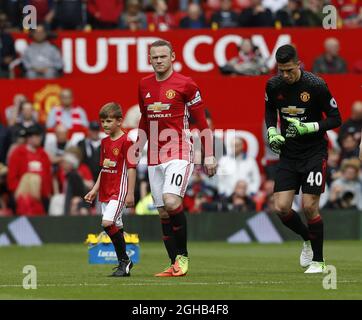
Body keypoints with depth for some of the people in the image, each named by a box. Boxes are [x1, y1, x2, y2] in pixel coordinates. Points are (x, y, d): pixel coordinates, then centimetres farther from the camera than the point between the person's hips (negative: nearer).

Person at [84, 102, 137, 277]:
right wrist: (95, 190, 15)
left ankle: (124, 260, -8)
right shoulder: (104, 142, 14)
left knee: (108, 223, -20)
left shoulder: (126, 141, -10)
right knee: (116, 227, 9)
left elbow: (131, 168, -11)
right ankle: (123, 263, 15)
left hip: (119, 190, -8)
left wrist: (130, 193, -13)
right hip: (105, 191, 8)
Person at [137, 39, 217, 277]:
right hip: (155, 157, 6)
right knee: (163, 213, 4)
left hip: (179, 153, -6)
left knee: (171, 202, -24)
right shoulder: (144, 85, 11)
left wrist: (209, 156, -4)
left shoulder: (185, 84, -5)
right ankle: (175, 265, 11)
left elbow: (201, 121, -2)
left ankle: (183, 255, -9)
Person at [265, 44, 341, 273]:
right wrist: (272, 132, 0)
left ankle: (318, 260, 5)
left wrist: (309, 128, -22)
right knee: (282, 208, -5)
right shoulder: (274, 85, -3)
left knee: (310, 206, -11)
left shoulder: (316, 85, -16)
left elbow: (335, 119, -9)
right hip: (289, 154, 4)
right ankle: (308, 239, 25)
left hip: (315, 152, -4)